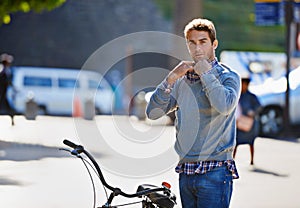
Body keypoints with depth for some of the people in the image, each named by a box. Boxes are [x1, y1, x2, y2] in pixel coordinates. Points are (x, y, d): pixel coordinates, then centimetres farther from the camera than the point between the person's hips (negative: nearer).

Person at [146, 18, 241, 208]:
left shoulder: (228, 76, -1)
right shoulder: (182, 80, 13)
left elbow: (225, 106, -23)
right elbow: (153, 112, 5)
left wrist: (206, 73, -13)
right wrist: (171, 78, -5)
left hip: (214, 172, -6)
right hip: (186, 173, 6)